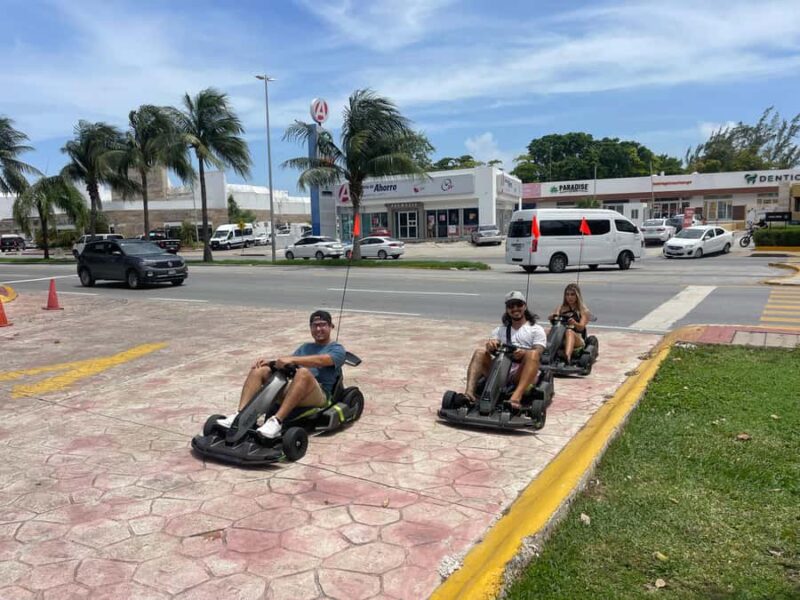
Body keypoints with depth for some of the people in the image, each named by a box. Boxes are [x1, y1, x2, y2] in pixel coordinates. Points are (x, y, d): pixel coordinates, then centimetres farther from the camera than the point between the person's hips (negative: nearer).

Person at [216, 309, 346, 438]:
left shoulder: (337, 349, 8)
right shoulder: (306, 347, 29)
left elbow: (320, 360, -14)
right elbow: (287, 361, 13)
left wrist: (292, 359, -25)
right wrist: (269, 361, -7)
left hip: (318, 396, -6)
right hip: (291, 390, 6)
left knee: (303, 372, -37)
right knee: (259, 369, -11)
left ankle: (277, 421, -45)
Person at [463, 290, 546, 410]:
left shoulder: (536, 329, 14)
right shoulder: (500, 330, 24)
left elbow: (537, 353, -3)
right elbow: (491, 346, 6)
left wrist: (524, 353, -26)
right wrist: (490, 345, -20)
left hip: (522, 375, -3)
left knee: (532, 354, -33)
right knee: (480, 352, -19)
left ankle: (516, 397, -54)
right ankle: (469, 393, -41)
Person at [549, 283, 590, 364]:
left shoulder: (584, 311, 11)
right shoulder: (561, 308, 19)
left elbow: (581, 327, -6)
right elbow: (551, 317, 2)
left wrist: (574, 323, -29)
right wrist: (553, 316, -22)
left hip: (578, 340, -3)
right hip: (561, 339, 3)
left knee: (569, 332, -36)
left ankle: (567, 357, -62)